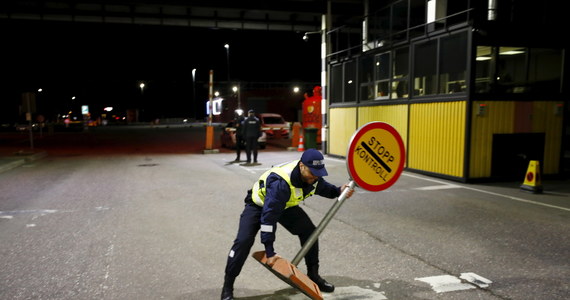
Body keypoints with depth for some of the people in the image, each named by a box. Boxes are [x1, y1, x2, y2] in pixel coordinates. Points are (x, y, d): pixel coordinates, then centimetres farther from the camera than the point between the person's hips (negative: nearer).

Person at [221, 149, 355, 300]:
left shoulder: (313, 174, -19)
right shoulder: (280, 182, -43)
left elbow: (322, 187, 5)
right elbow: (269, 216, -42)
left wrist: (338, 191, -18)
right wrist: (269, 251, -40)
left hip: (286, 205, 6)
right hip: (258, 204, -6)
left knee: (309, 231, -6)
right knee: (243, 241, -21)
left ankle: (313, 275, 14)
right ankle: (227, 286, -4)